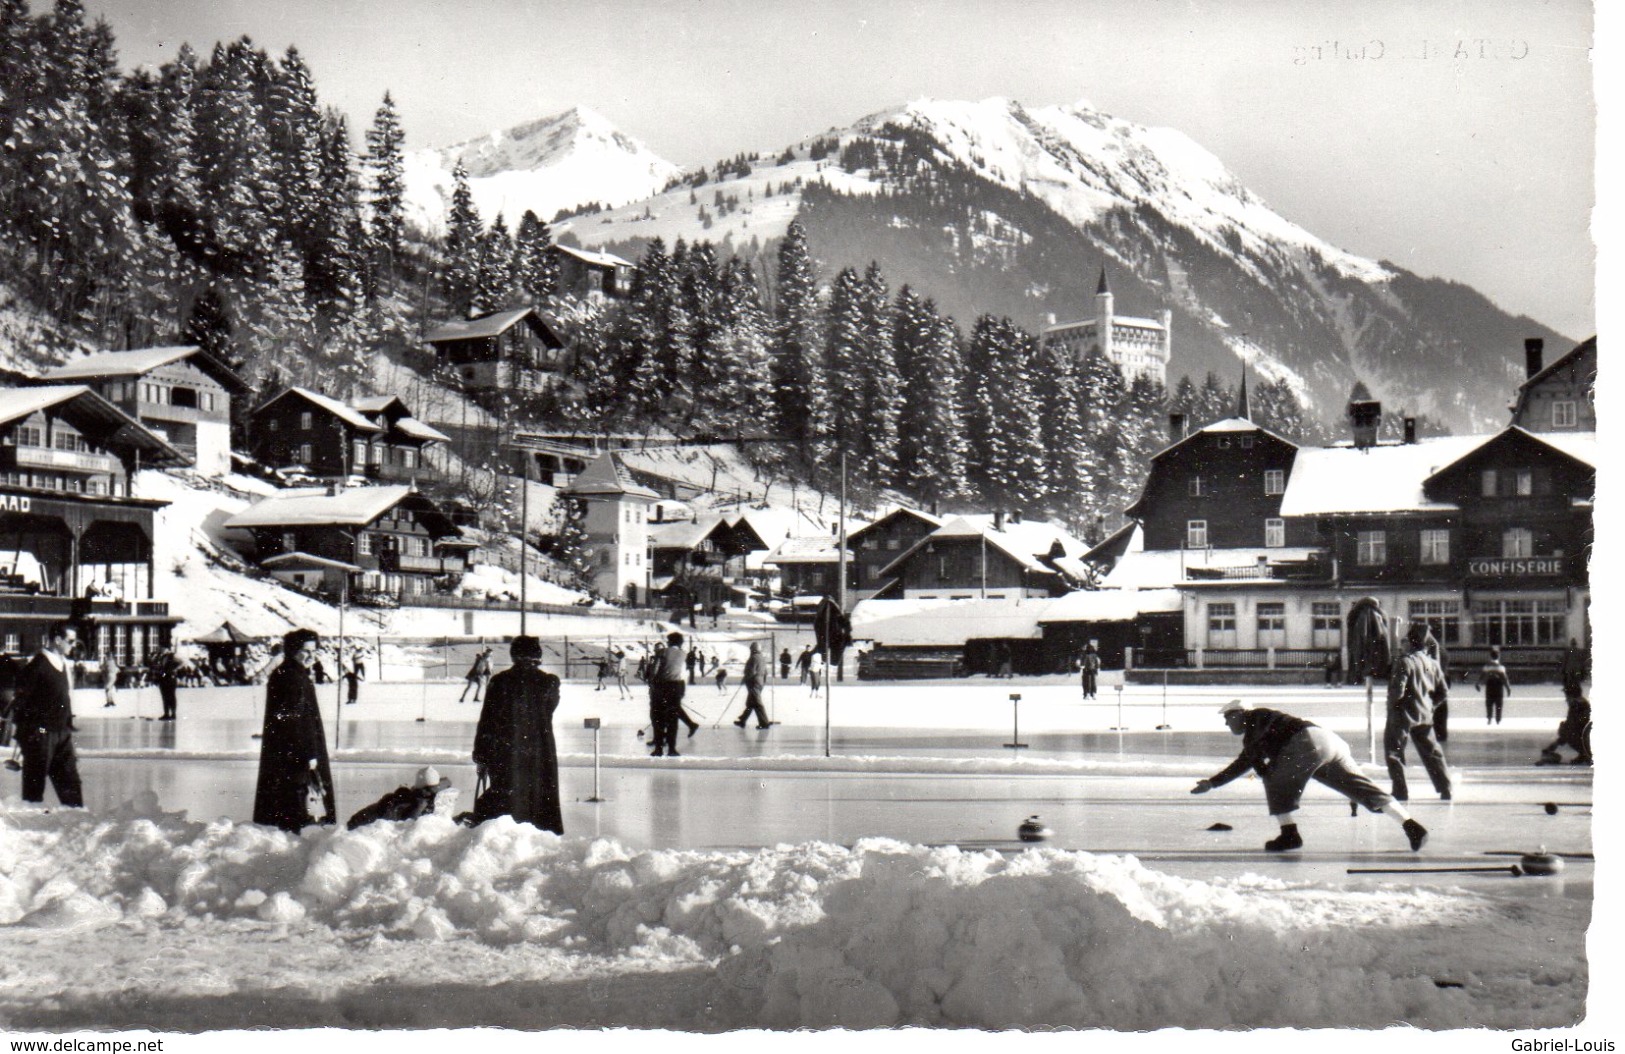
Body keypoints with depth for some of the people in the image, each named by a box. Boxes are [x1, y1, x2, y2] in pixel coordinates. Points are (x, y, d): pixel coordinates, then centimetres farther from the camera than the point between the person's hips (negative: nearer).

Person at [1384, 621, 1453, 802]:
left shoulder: (1405, 662, -16)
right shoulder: (1432, 664, 5)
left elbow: (1397, 691, -22)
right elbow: (1443, 692, 9)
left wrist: (1391, 703, -3)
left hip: (1403, 714, -6)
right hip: (1424, 716, 6)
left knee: (1393, 753, 3)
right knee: (1432, 753, 14)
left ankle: (1400, 791, -2)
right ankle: (1445, 790, 13)